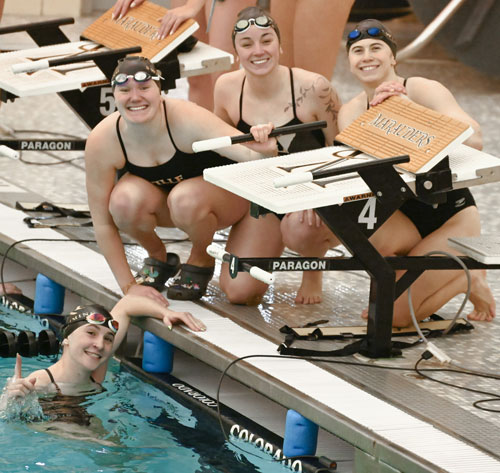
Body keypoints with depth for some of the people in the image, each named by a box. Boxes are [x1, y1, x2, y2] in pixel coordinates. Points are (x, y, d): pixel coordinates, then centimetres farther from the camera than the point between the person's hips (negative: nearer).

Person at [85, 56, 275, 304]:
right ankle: (158, 258, 2)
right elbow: (102, 222, -18)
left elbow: (248, 151, -46)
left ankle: (201, 261, -3)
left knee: (186, 198, -37)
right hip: (159, 195, 2)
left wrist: (262, 150, -71)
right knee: (125, 200, -31)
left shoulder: (187, 119, -34)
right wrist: (128, 285, -19)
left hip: (221, 190, -2)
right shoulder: (100, 141, -26)